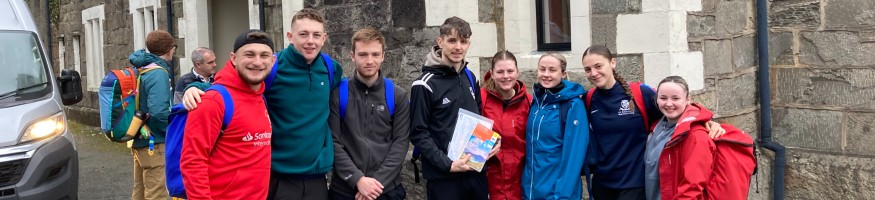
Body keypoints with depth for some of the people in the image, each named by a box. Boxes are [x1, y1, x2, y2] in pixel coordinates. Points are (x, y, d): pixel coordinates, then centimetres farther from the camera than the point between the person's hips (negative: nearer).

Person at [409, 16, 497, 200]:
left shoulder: (470, 78, 10)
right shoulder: (426, 85, -10)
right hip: (443, 177, -6)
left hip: (476, 171, 6)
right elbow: (418, 134, -12)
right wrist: (447, 164, -20)